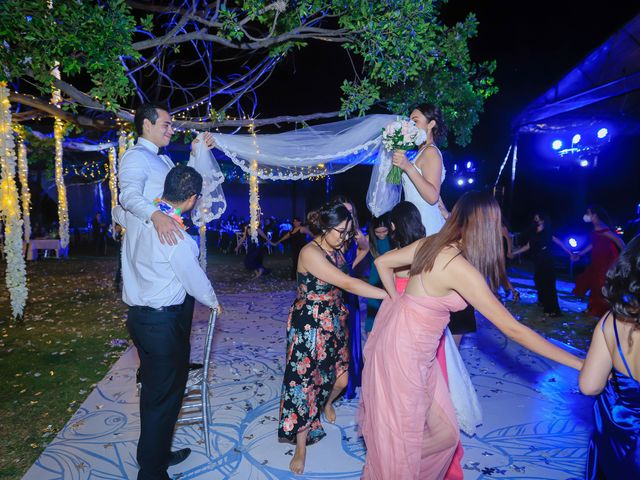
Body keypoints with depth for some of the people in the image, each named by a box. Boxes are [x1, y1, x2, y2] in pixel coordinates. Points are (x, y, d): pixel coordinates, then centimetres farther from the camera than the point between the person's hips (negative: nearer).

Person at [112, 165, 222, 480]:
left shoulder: (137, 215, -1)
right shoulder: (177, 238, -25)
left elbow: (117, 211, 24)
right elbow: (196, 281, -13)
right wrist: (213, 302, 7)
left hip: (139, 315, 9)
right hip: (164, 323, -9)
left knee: (153, 390, 22)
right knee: (164, 396, 6)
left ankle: (157, 454, 40)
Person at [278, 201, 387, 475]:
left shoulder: (336, 251, 3)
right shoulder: (310, 252, -23)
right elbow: (348, 284, -30)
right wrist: (392, 295, -31)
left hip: (334, 323, 7)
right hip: (309, 326, -7)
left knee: (341, 379, 12)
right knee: (305, 382, 3)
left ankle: (326, 404, 48)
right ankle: (301, 447, 21)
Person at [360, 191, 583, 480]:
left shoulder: (431, 243, -1)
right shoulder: (460, 269, -25)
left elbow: (382, 262, 12)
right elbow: (513, 329, -22)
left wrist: (398, 301, 17)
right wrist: (580, 364, -15)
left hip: (409, 347, 8)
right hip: (404, 352, -8)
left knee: (443, 432, 17)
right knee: (400, 442, 11)